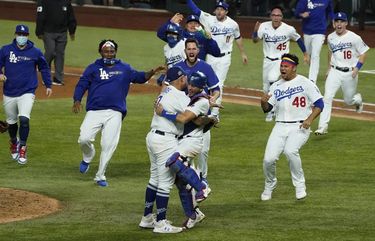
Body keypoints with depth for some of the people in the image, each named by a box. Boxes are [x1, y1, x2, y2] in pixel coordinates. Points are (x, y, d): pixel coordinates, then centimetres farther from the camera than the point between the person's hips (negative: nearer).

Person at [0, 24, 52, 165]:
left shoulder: (35, 52, 0)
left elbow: (44, 68, 13)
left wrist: (48, 85, 12)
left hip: (27, 93, -2)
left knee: (24, 119, -20)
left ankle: (23, 148, -6)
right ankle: (14, 142, 43)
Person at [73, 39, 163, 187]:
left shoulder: (124, 68, 14)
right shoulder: (93, 68, 8)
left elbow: (139, 77, 11)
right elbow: (81, 85, 4)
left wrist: (151, 73, -8)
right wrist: (77, 100, -12)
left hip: (114, 113, 1)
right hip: (94, 112, -1)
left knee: (109, 145, -6)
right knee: (84, 139, -16)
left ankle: (100, 176, 8)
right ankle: (88, 157, 18)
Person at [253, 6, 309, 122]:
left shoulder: (289, 29, -15)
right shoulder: (264, 26, -10)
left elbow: (298, 39, 2)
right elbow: (255, 40, -15)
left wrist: (305, 54, 9)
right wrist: (255, 30, -35)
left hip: (281, 60, -4)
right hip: (268, 60, 4)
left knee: (272, 79, -29)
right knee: (266, 89, 10)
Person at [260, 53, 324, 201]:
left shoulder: (305, 83, 1)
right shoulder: (276, 86, 15)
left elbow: (319, 104, -2)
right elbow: (267, 108, 11)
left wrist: (310, 119, -17)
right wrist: (263, 102, -12)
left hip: (299, 127, -4)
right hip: (280, 127, 4)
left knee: (290, 150, -32)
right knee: (269, 158, -12)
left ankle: (300, 186, -14)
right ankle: (269, 186, 16)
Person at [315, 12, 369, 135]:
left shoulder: (354, 38, -12)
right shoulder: (330, 38, 3)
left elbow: (363, 53, -4)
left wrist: (357, 68, -16)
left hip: (350, 73, -2)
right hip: (335, 72, 2)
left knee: (349, 101, 10)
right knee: (327, 97, -16)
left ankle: (357, 99, 49)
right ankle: (323, 126, -18)